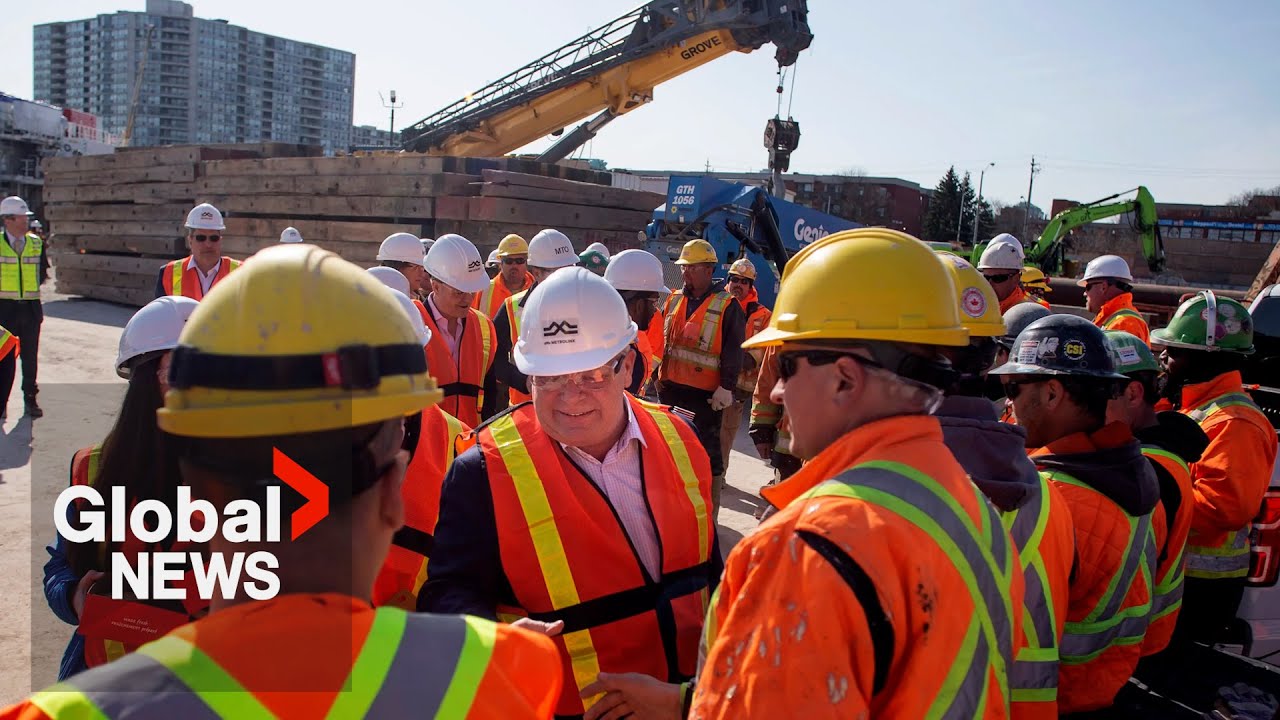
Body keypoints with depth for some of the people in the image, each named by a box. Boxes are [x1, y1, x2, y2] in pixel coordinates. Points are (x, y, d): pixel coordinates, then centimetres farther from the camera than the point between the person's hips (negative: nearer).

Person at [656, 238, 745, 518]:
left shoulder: (727, 306, -6)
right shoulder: (673, 301, 11)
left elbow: (733, 351, -8)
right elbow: (662, 340, 18)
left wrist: (726, 387, -15)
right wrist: (658, 375, 13)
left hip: (706, 393, -6)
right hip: (671, 388, 6)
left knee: (707, 450, 1)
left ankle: (710, 512, 10)